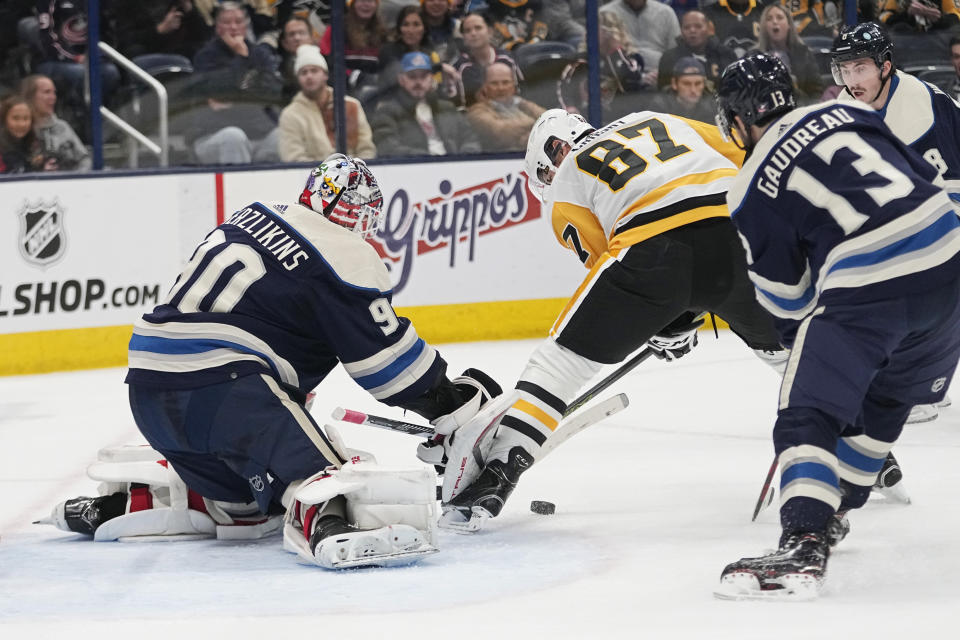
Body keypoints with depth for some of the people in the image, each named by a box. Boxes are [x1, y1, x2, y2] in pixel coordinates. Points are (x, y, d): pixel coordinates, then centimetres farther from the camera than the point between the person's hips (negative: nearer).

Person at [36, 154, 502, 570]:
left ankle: (127, 502, 20)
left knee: (242, 499, 22)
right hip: (218, 381, -9)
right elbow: (385, 357, -1)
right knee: (316, 466, -22)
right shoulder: (345, 255, -3)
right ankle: (327, 524, -52)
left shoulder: (257, 217, 21)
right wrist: (446, 399, 10)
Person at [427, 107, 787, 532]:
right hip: (738, 234, 3)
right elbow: (748, 163, 25)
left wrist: (671, 324, 28)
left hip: (652, 246, -3)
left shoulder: (565, 188, 23)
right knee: (781, 341, 29)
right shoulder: (653, 121, 35)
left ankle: (495, 474, -3)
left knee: (562, 357, 8)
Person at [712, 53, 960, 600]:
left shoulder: (753, 191, 4)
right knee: (887, 396, 28)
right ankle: (832, 511, 40)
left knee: (807, 418, -1)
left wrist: (802, 338, 31)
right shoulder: (848, 113, 16)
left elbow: (788, 295, 11)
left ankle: (804, 545, -20)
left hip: (864, 288, -6)